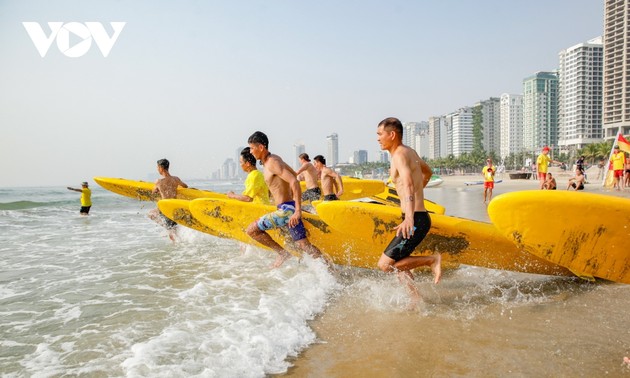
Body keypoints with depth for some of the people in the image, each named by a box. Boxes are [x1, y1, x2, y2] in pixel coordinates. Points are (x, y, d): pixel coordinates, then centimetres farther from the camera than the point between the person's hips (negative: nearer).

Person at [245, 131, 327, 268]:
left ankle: (282, 253, 2)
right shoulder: (274, 159, 14)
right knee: (303, 244, 7)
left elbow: (294, 182, -25)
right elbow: (294, 174, 26)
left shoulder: (272, 163, -15)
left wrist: (298, 211, -27)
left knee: (252, 230, -3)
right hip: (288, 208, 10)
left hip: (286, 210, -10)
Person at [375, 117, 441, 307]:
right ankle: (416, 298, 23)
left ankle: (432, 260, -1)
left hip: (416, 221, -10)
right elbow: (427, 172, 33)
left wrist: (409, 218, -47)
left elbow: (408, 184, -34)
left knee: (385, 264, -8)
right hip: (418, 218, 10)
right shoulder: (409, 151, 14)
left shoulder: (400, 154, -16)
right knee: (397, 263, 19)